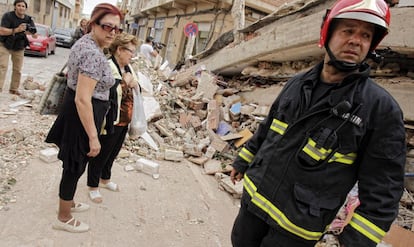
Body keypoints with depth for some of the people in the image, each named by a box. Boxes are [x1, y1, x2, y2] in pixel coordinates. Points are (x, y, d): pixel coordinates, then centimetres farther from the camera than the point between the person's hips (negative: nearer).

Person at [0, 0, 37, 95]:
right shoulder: (8, 16, -16)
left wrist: (30, 32, -25)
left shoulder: (28, 19, -4)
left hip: (19, 48, 4)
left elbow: (35, 36, -3)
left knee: (17, 69, 5)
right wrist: (17, 30, -36)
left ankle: (14, 89, 16)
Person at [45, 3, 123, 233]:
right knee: (74, 168, 7)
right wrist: (93, 137, -26)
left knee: (73, 164, 25)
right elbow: (83, 100, -31)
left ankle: (68, 203, 46)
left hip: (73, 110, 10)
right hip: (83, 115, -10)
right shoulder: (94, 55, -27)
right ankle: (63, 219, 27)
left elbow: (70, 74, 21)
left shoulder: (84, 42, 6)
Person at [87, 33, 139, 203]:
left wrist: (134, 84, -8)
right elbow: (110, 93, -30)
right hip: (110, 122, -9)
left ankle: (105, 179, 45)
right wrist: (124, 82, -21)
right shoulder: (108, 67, -20)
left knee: (113, 153, 24)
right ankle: (93, 186, 29)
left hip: (124, 121, 9)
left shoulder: (127, 67, 7)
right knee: (101, 154, 9)